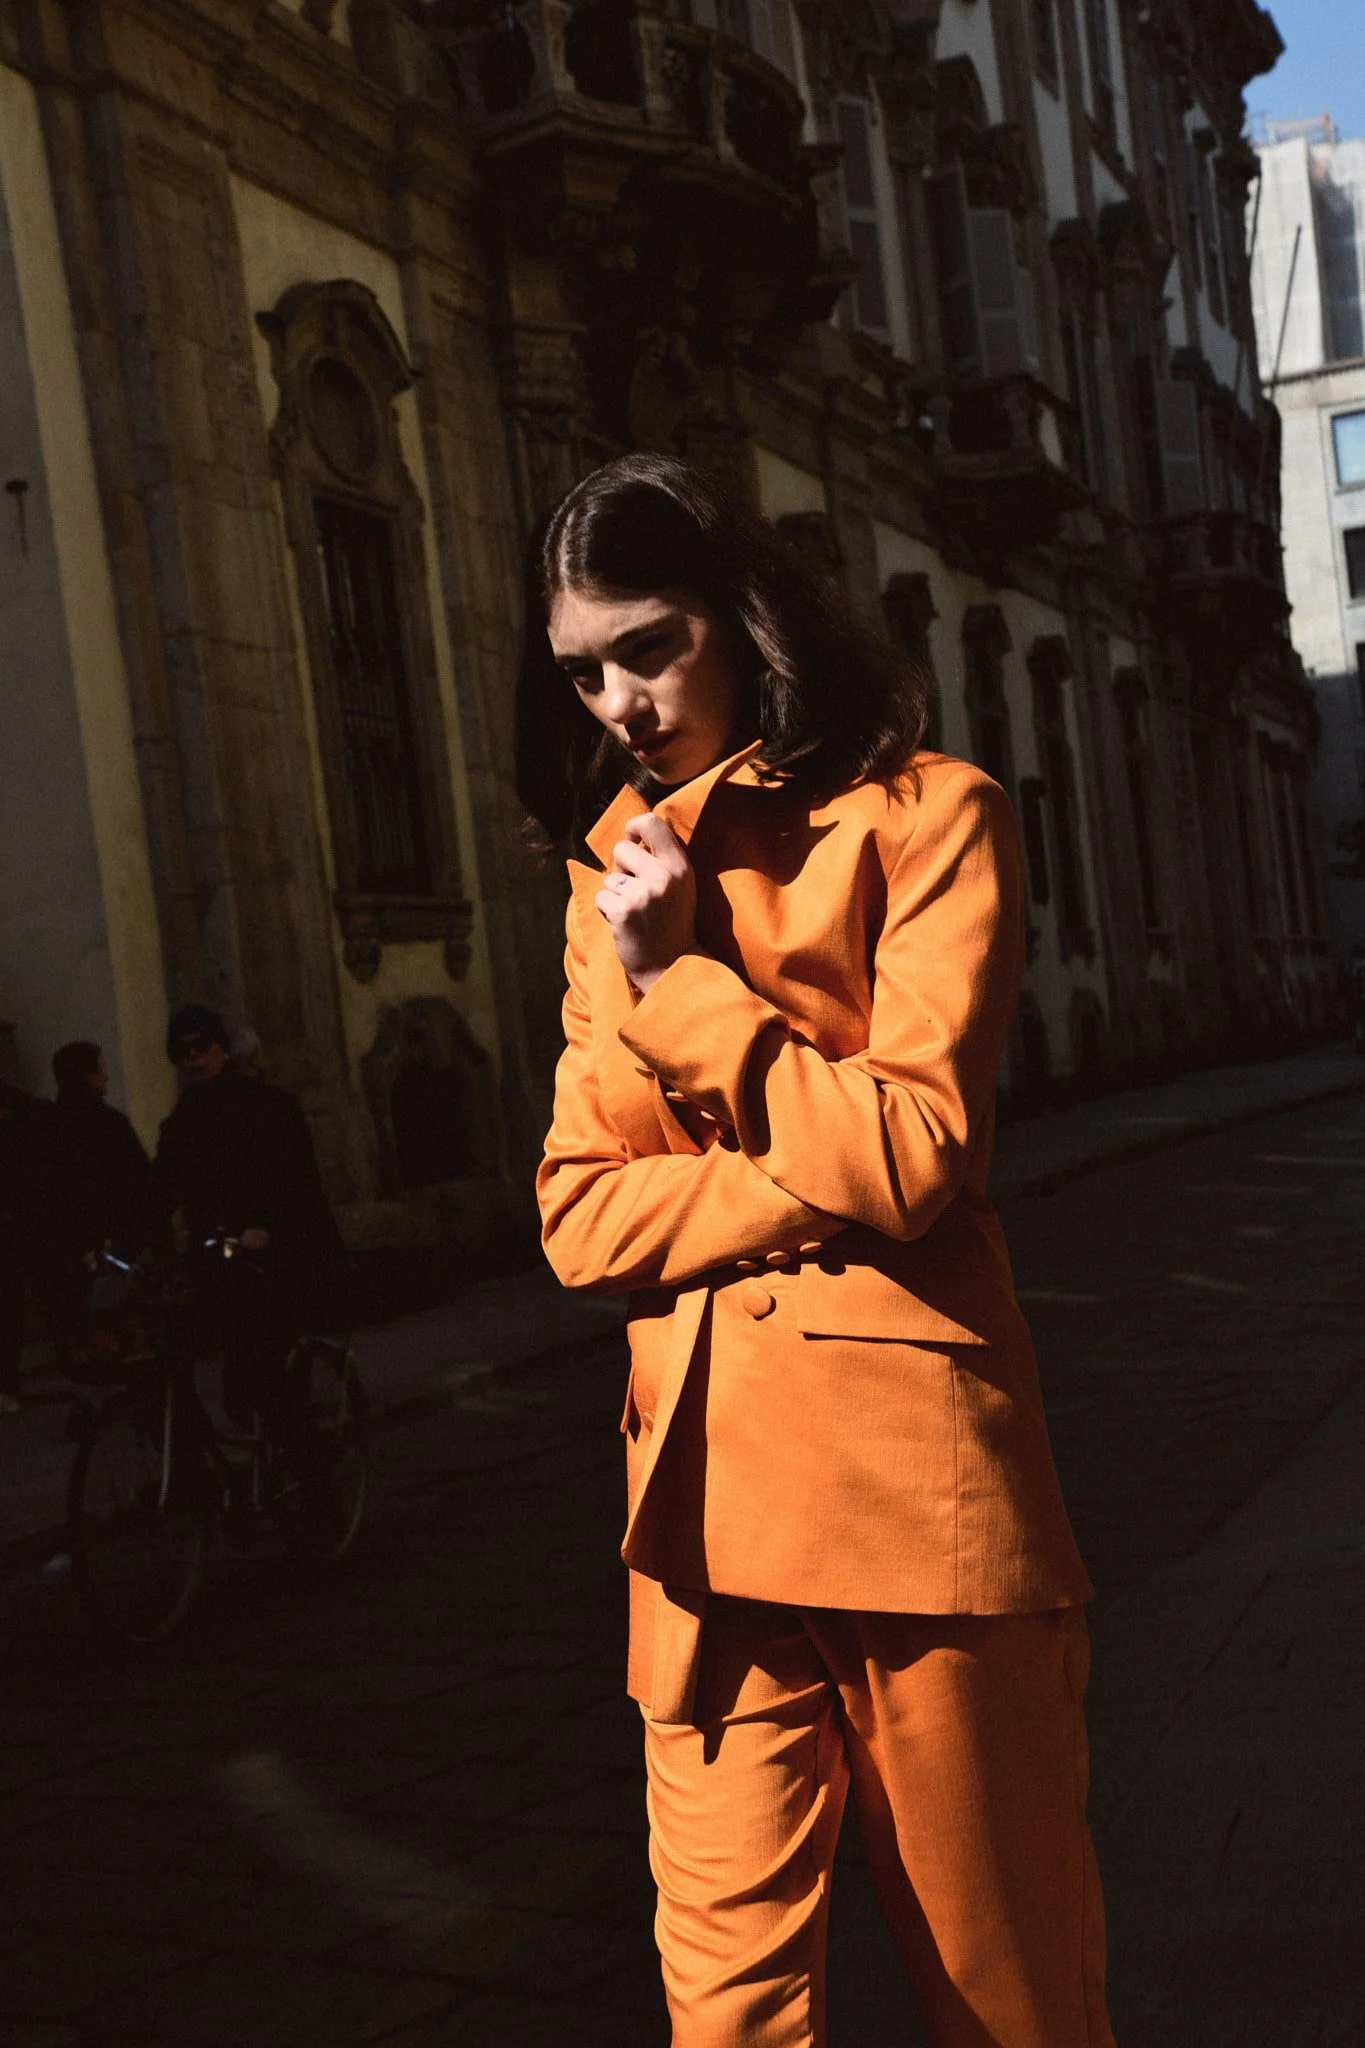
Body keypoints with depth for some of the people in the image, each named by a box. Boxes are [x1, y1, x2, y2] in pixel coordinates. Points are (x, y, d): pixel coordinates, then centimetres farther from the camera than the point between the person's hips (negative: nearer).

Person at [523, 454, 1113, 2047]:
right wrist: (822, 1181, -10)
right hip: (705, 1493, 4)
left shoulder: (927, 818, 0)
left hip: (913, 1479, -3)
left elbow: (915, 1153, -11)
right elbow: (582, 1215, 4)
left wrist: (679, 983, -9)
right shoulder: (611, 879, 13)